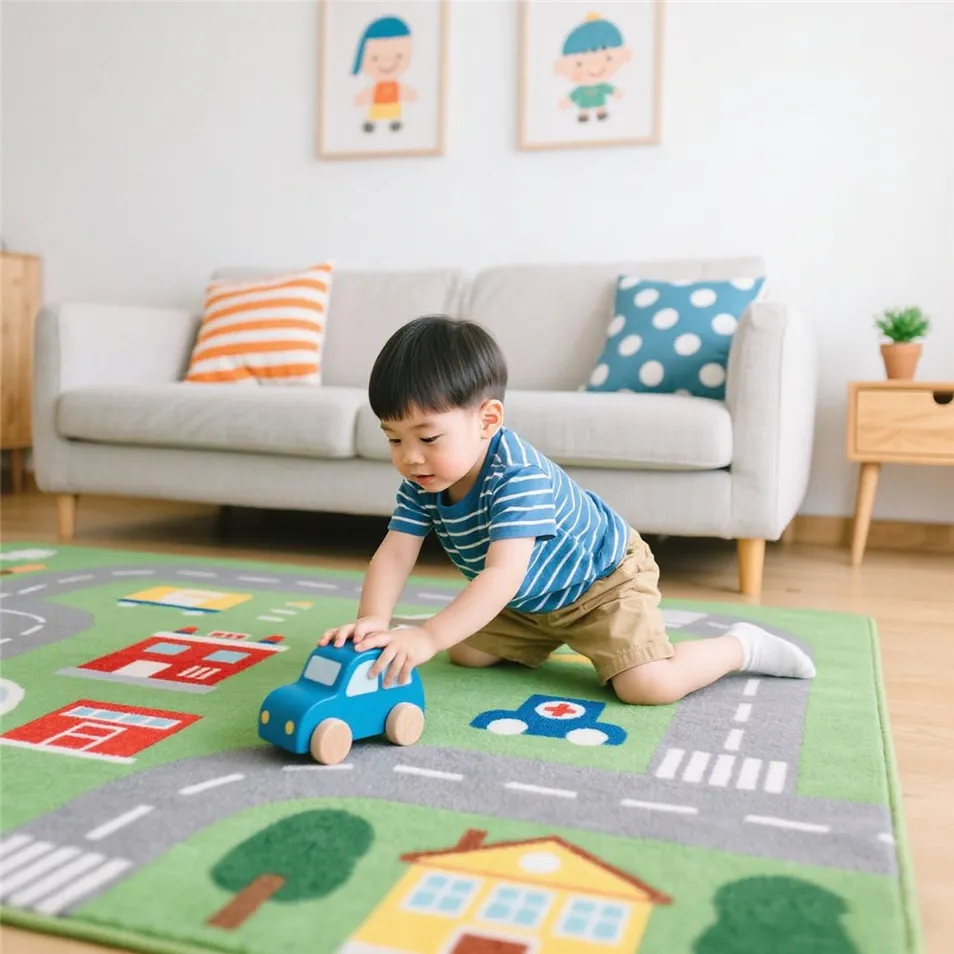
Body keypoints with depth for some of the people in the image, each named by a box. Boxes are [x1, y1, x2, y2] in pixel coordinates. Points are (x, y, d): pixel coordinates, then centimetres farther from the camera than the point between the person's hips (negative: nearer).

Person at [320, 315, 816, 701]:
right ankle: (556, 636, 34)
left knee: (649, 686, -23)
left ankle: (743, 645, 6)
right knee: (465, 652, 12)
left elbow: (504, 574, -47)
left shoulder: (518, 476, -39)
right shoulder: (421, 483, -16)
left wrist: (426, 637, -58)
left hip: (606, 577, -8)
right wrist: (371, 621, -43)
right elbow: (393, 554, -23)